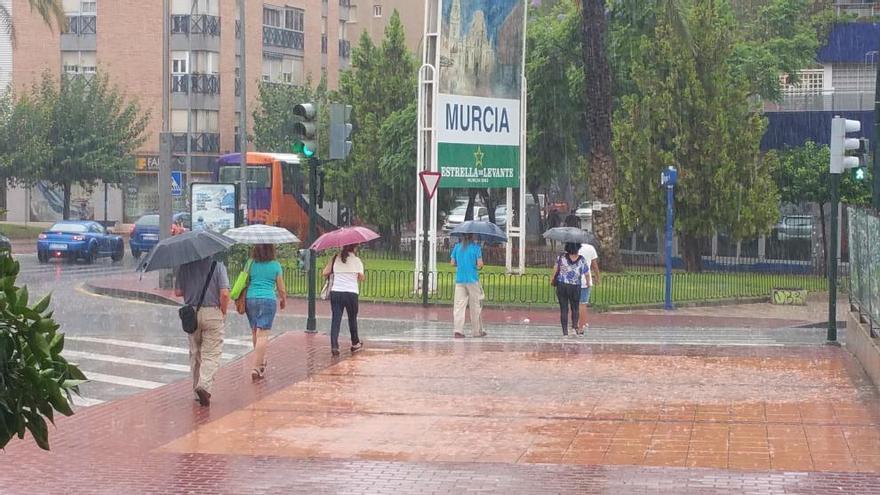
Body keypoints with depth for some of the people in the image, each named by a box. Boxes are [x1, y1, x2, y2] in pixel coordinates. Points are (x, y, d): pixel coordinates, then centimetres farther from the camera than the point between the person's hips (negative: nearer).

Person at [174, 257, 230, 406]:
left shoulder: (185, 265, -2)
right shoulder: (217, 264, -10)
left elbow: (178, 292, 1)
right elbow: (224, 293, -15)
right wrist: (223, 313, 0)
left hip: (191, 314, 3)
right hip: (213, 313, -3)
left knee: (195, 353, 16)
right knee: (211, 354, 0)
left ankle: (197, 388, 22)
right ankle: (204, 385, -19)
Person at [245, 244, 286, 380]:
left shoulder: (250, 264, 2)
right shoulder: (275, 266, -1)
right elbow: (281, 289, 5)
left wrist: (241, 301, 18)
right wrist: (283, 300, 24)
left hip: (250, 299, 3)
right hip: (268, 299, -3)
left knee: (255, 332, 19)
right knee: (262, 334, -5)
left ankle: (260, 361, 36)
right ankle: (256, 368, -13)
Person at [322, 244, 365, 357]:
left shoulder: (335, 259, 4)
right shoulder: (357, 260, -3)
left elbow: (324, 273, 2)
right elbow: (362, 277, -6)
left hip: (335, 292, 2)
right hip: (351, 293, -2)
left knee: (335, 319, 1)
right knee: (352, 319, 16)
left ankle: (334, 346, -11)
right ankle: (355, 343, 30)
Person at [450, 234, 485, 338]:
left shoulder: (457, 247, 4)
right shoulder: (476, 247, -7)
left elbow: (452, 262, 7)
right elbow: (480, 264, -12)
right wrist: (479, 267, 10)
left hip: (459, 280, 3)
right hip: (472, 279, -3)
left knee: (459, 305, 1)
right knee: (475, 306, 8)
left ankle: (457, 330, -10)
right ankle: (477, 331, 14)